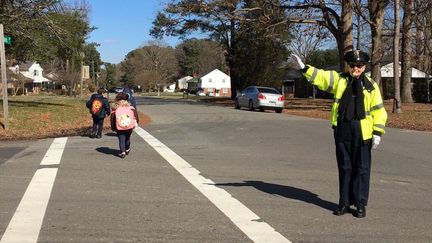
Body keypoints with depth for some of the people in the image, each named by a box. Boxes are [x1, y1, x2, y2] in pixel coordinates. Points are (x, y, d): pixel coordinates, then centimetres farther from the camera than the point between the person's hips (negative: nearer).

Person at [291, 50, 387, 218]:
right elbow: (321, 76, 0)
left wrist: (377, 132, -5)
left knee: (361, 169, 3)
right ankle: (344, 203, 19)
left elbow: (378, 111, 1)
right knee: (344, 168, 10)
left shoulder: (370, 85, 3)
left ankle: (360, 204, 13)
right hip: (342, 130, 2)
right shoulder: (339, 79, 9)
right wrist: (304, 68, -15)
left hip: (362, 131, -2)